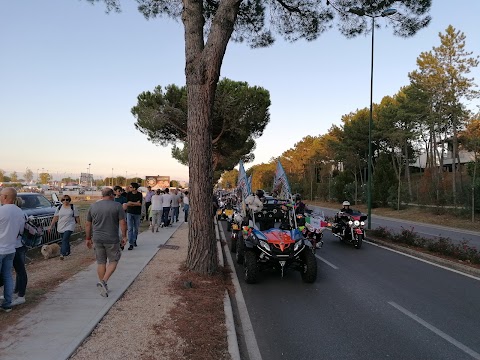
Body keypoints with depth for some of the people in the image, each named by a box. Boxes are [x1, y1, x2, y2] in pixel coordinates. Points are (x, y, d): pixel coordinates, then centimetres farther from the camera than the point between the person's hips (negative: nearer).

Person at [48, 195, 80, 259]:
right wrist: (51, 226, 4)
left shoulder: (73, 207, 0)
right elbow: (55, 217, 7)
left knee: (65, 240, -17)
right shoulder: (59, 208, 7)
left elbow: (77, 217, 2)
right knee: (66, 240, 14)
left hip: (69, 227, -4)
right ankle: (67, 252, 30)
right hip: (61, 227, 4)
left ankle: (62, 254, -20)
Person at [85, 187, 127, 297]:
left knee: (101, 262, 13)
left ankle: (103, 285, 20)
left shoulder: (93, 206, 6)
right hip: (112, 239, -4)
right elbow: (122, 223, -9)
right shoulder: (117, 206, -6)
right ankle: (104, 281, -7)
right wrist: (124, 236, 0)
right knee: (113, 261, 9)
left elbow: (88, 224, 10)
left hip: (97, 239, 4)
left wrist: (88, 238, 18)